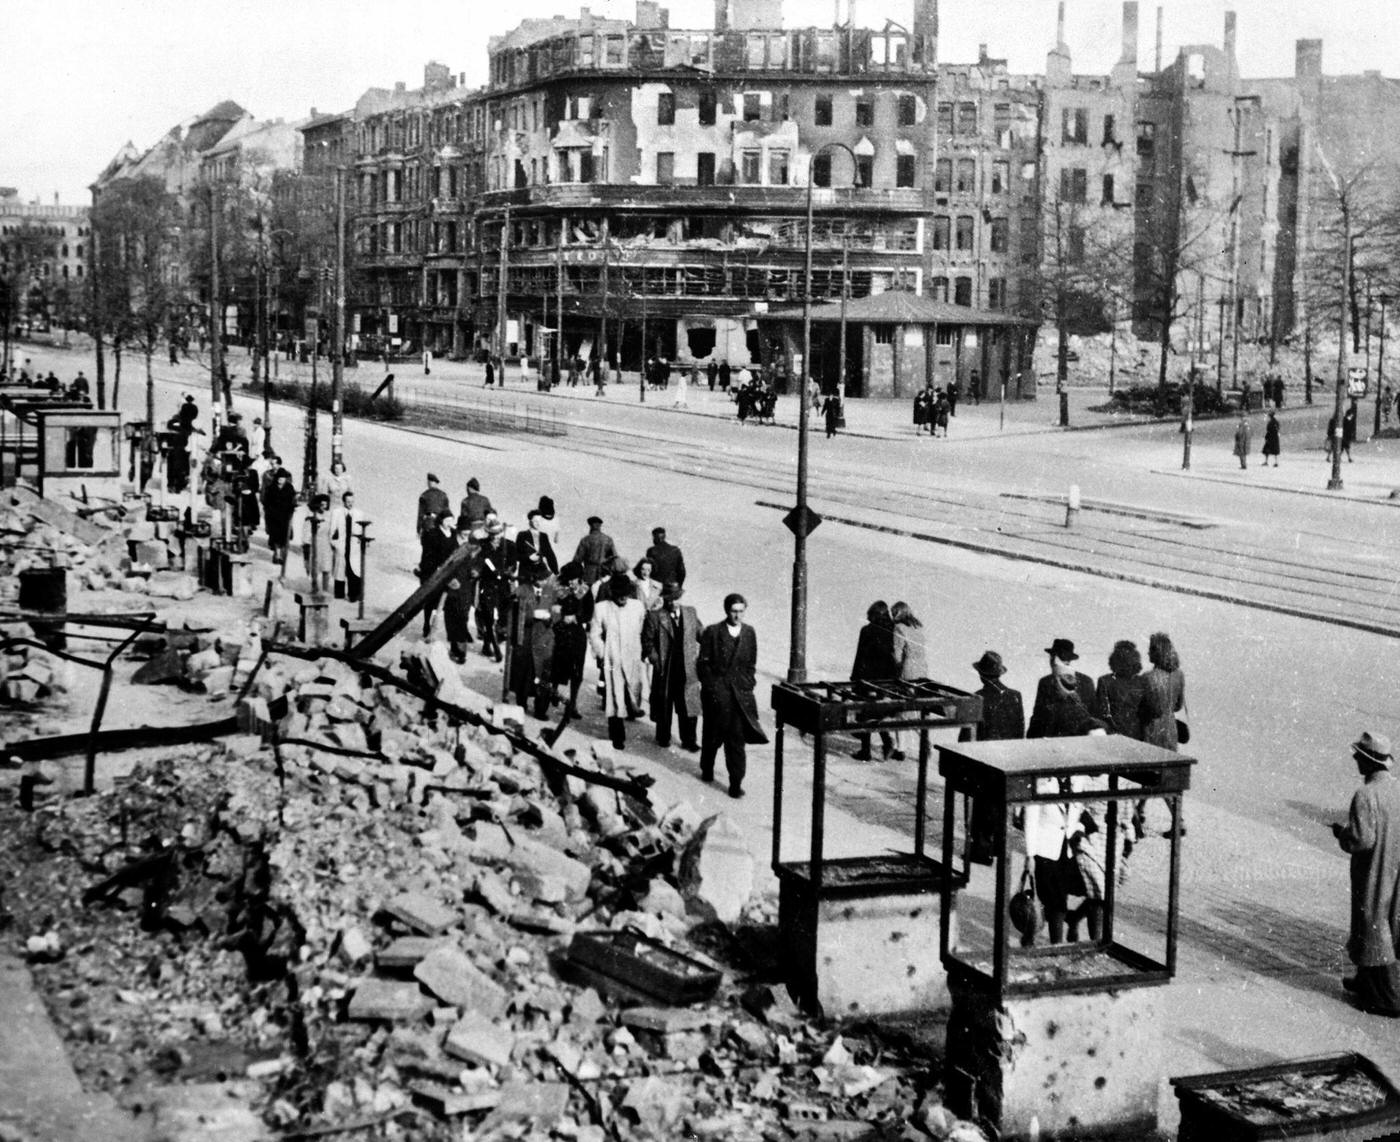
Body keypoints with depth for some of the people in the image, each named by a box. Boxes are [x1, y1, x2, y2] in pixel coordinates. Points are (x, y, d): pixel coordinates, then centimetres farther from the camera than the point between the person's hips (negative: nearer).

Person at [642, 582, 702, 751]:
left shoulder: (690, 613, 7)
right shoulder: (654, 617, -5)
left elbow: (700, 634, 16)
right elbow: (647, 640, -4)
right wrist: (654, 659, -12)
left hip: (687, 669, 2)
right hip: (665, 670, -2)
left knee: (689, 705, 0)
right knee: (664, 705, 10)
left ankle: (688, 740, 9)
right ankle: (663, 737, 27)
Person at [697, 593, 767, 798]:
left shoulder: (749, 633, 5)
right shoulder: (712, 632, -4)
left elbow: (751, 664, 10)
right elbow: (703, 663, -3)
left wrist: (747, 687, 2)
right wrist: (711, 687, -8)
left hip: (740, 694, 1)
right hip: (716, 694, -1)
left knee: (737, 738, -4)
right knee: (713, 735, 12)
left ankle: (736, 783, -2)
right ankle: (707, 769, 35)